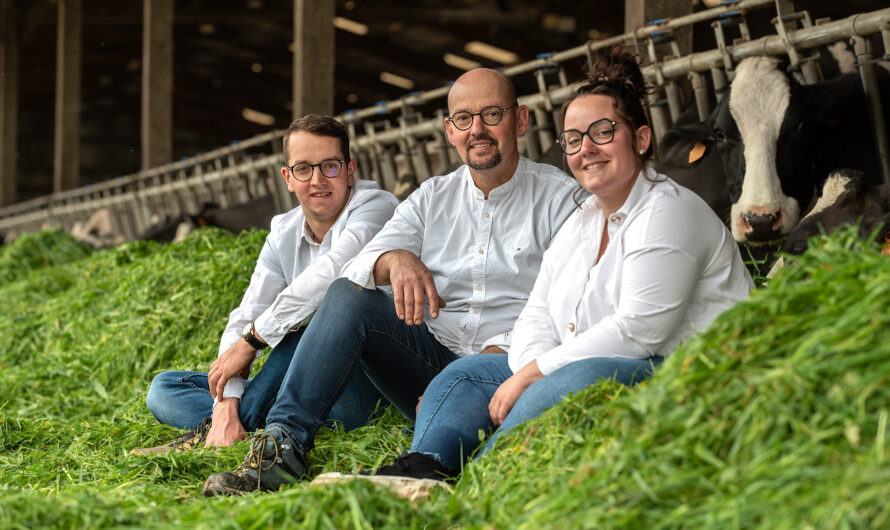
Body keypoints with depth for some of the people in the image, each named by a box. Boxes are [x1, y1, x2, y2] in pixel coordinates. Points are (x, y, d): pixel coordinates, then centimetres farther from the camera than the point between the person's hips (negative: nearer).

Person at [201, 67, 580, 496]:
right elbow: (358, 268, 2)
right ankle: (283, 440, -29)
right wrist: (395, 260, -23)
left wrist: (500, 353, -23)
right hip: (432, 358, 4)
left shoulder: (560, 196, 4)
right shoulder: (431, 198, 16)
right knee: (349, 295, -20)